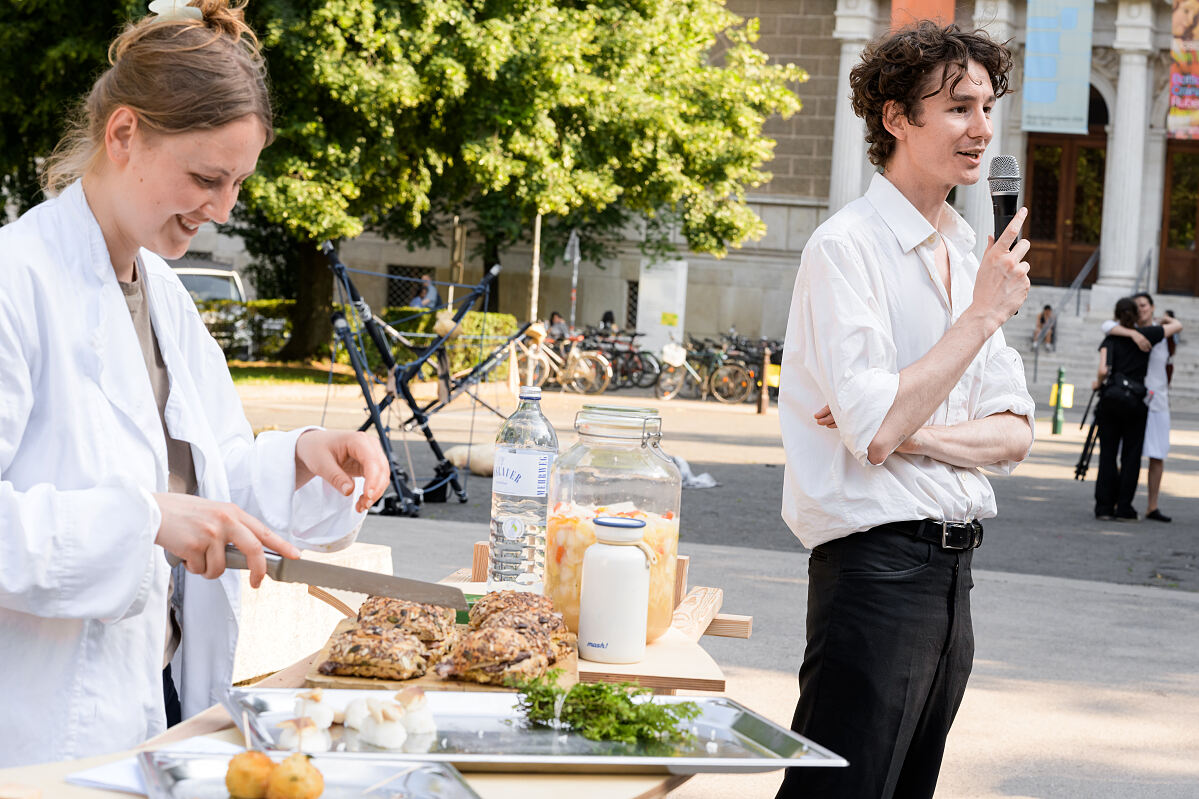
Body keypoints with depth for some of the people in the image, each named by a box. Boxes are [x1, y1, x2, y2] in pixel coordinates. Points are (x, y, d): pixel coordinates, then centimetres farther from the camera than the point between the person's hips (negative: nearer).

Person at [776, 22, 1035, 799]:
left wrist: (913, 435, -10)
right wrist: (983, 314, -15)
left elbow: (1015, 435, 9)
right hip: (878, 566, -8)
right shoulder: (848, 247, -11)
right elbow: (875, 430, -21)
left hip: (952, 571, 8)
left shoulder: (965, 255, 14)